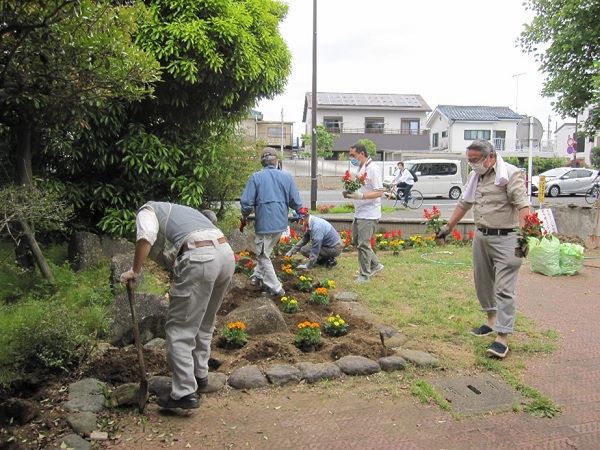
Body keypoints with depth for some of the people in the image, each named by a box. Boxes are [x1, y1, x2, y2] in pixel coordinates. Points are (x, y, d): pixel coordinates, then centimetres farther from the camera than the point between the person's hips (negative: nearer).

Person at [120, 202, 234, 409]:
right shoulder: (179, 210, 38)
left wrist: (135, 271, 1)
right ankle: (200, 374, 38)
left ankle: (185, 392, 7)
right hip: (227, 254, 8)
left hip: (200, 259, -8)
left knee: (179, 329, 4)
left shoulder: (148, 210, 17)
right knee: (204, 323, 25)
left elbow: (146, 236, -9)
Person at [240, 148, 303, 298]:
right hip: (281, 222, 5)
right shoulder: (286, 176, 3)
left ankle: (276, 289, 9)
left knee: (263, 256, 7)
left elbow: (246, 202, -9)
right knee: (264, 252, 25)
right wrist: (299, 210, 24)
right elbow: (296, 202, 2)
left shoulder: (256, 177, -6)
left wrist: (244, 217, 10)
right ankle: (257, 277, 33)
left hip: (265, 222, -5)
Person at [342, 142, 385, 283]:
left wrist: (361, 196, -30)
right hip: (359, 213, 10)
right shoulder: (361, 169, 12)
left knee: (363, 244, -4)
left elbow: (379, 192, -20)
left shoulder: (372, 170, -16)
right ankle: (375, 265, 31)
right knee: (357, 241, 16)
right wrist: (351, 193, 2)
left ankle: (365, 275, 9)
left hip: (369, 214, -10)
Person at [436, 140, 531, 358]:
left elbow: (523, 204, -22)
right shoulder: (475, 176, 13)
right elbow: (464, 204, 22)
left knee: (504, 288, -7)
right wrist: (448, 227, 22)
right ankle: (491, 321, 33)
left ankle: (502, 337, -6)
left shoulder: (511, 174, -12)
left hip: (505, 238, -8)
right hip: (481, 236, 8)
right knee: (483, 282, 16)